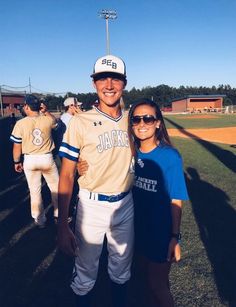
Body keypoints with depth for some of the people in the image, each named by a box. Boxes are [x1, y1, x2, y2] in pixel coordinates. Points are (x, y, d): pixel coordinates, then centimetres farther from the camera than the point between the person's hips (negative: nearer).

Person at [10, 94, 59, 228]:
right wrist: (46, 111, 8)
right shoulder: (47, 120, -8)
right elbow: (55, 122, 18)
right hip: (47, 158, 0)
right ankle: (59, 215, 26)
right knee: (56, 187, 16)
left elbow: (17, 146, -4)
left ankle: (40, 220, 24)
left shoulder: (20, 123, -9)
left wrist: (17, 162, 9)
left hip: (30, 160, 0)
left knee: (35, 191, 13)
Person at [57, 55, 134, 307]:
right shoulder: (80, 122, -12)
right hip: (92, 206, -3)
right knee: (85, 272, 13)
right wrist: (62, 227, -15)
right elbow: (66, 175, -11)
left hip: (125, 204, 4)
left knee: (121, 269, 22)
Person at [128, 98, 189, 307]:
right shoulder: (132, 153, -6)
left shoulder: (170, 156, -19)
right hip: (138, 229, 5)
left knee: (159, 285, 14)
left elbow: (175, 201, -15)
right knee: (148, 276, 25)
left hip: (161, 233, -4)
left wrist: (175, 237, -12)